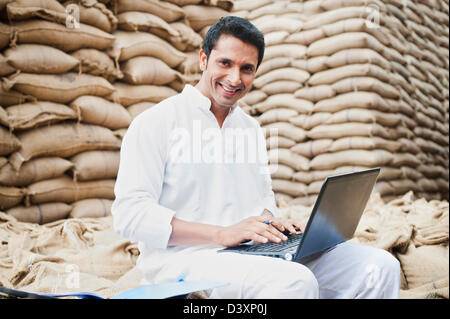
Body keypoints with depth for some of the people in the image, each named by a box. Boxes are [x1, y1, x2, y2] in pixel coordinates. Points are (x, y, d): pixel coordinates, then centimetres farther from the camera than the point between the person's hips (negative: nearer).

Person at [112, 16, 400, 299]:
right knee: (293, 282, -36)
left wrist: (272, 221, 1)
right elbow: (130, 214, -12)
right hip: (184, 258, -6)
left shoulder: (252, 129, 19)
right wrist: (222, 234, -20)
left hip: (255, 255, 7)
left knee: (380, 267, -9)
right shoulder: (155, 123, -3)